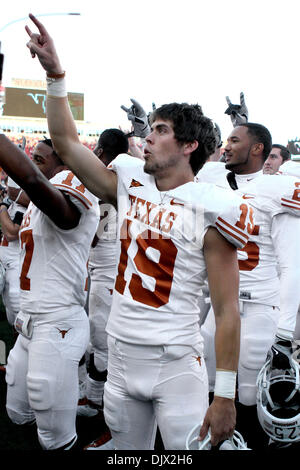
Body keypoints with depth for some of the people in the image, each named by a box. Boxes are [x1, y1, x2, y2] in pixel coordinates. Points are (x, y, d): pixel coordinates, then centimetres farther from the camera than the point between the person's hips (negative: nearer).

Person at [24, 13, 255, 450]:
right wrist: (55, 74, 2)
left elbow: (227, 310, -13)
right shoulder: (129, 184, 4)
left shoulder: (211, 209, -12)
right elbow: (66, 143, 8)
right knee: (127, 450, 19)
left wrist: (225, 395, -13)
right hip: (120, 354, 5)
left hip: (176, 364, -5)